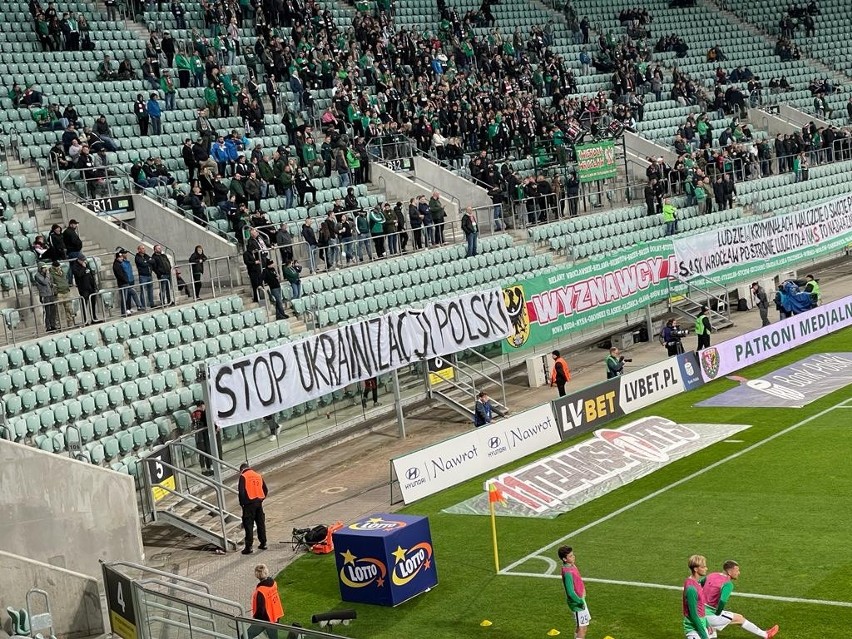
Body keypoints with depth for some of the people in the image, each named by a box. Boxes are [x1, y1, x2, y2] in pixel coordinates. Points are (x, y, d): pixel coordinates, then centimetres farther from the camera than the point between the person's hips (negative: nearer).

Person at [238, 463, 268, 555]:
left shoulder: (243, 477, -5)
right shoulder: (258, 475, 12)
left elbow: (241, 492, -13)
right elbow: (266, 490, 14)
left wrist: (242, 503, -1)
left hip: (249, 503, -5)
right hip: (259, 503, 5)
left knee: (248, 525, -2)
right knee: (261, 523, 15)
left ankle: (249, 546, -4)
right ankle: (263, 543, 21)